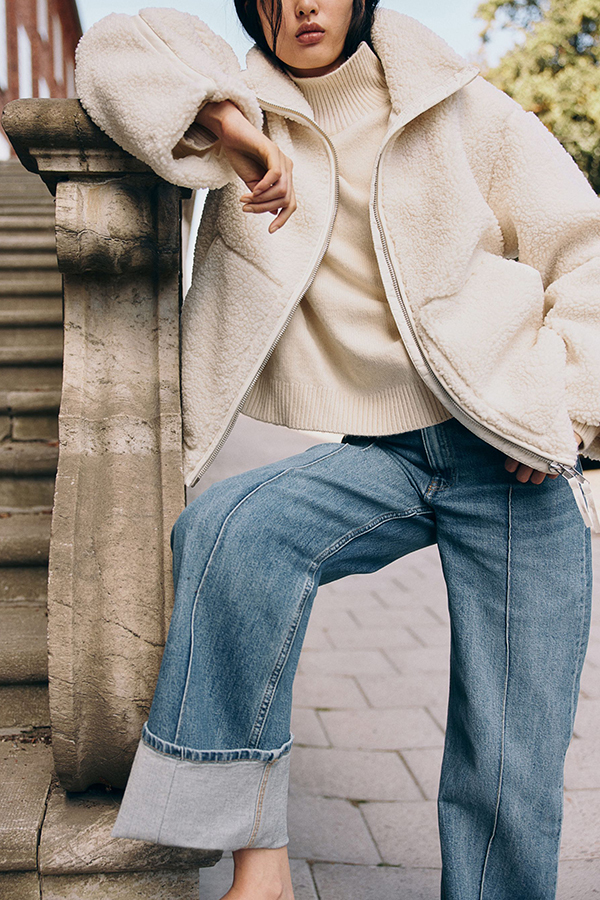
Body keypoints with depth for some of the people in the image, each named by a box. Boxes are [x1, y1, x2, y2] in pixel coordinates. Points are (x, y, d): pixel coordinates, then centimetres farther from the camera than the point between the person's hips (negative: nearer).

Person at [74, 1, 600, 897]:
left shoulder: (459, 109, 3)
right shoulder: (250, 112, 8)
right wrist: (223, 123, -14)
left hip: (508, 454, -1)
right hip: (379, 457, 1)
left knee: (510, 770, -5)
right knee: (226, 527, -29)